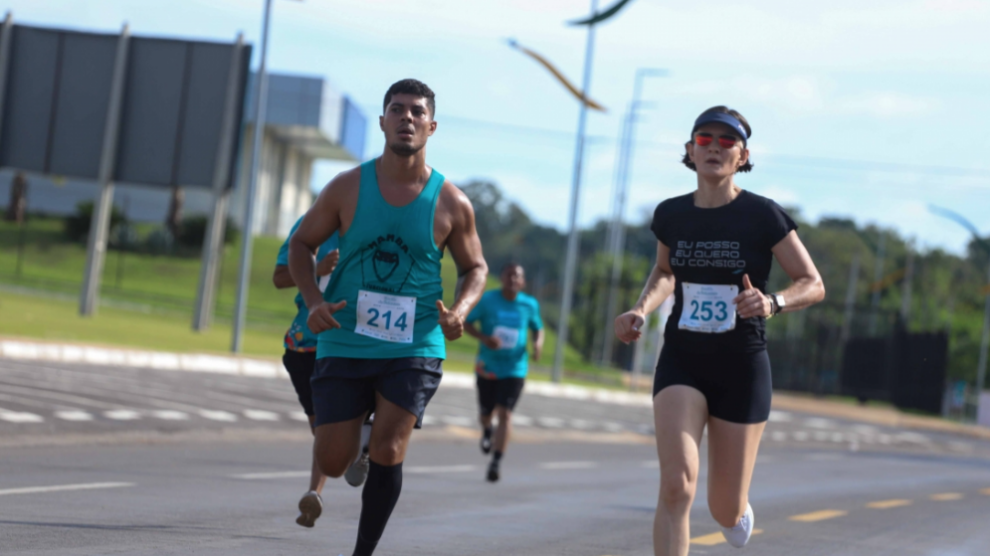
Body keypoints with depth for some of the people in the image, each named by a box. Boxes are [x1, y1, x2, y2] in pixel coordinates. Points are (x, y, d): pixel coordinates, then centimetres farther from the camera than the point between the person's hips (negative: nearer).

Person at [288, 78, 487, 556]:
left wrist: (460, 309, -10)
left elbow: (475, 268, 11)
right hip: (345, 343, 1)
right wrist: (313, 300, -10)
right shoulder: (348, 188, -2)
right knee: (332, 463, 1)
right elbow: (301, 243, 7)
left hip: (415, 348, -1)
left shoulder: (451, 203, -2)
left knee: (388, 455, -14)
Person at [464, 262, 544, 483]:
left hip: (514, 369, -1)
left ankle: (496, 463, -14)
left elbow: (538, 329, 14)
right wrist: (484, 338, -20)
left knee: (505, 413, -14)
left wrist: (538, 343, -9)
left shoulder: (530, 305, -1)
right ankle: (486, 432, 51)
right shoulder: (488, 299, -7)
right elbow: (466, 323, -3)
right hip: (488, 367, 1)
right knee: (486, 411, 13)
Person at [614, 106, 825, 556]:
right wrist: (641, 311, 2)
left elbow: (813, 285, -5)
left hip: (742, 367, -2)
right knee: (677, 485, -21)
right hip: (681, 365, 2)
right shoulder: (671, 215, 2)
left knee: (725, 512, 8)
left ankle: (738, 510, 47)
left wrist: (772, 303, -25)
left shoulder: (763, 216, -9)